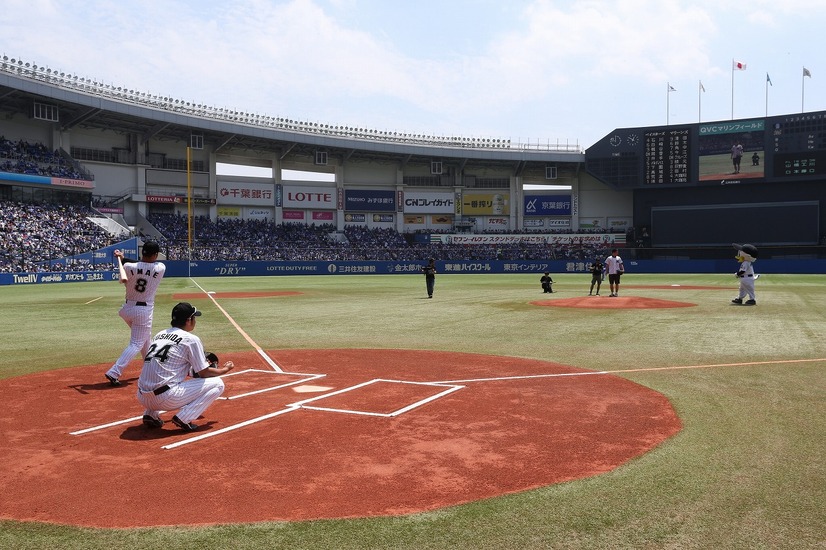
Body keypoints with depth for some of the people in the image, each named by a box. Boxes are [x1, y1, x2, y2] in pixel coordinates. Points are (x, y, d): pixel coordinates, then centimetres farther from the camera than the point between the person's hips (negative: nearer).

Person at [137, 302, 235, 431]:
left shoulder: (159, 335, 17)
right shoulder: (191, 339, -3)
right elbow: (204, 373, 2)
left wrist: (197, 365, 34)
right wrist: (225, 369, 20)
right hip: (166, 399, -7)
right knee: (217, 384, 4)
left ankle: (151, 414, 18)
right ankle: (183, 418, -8)